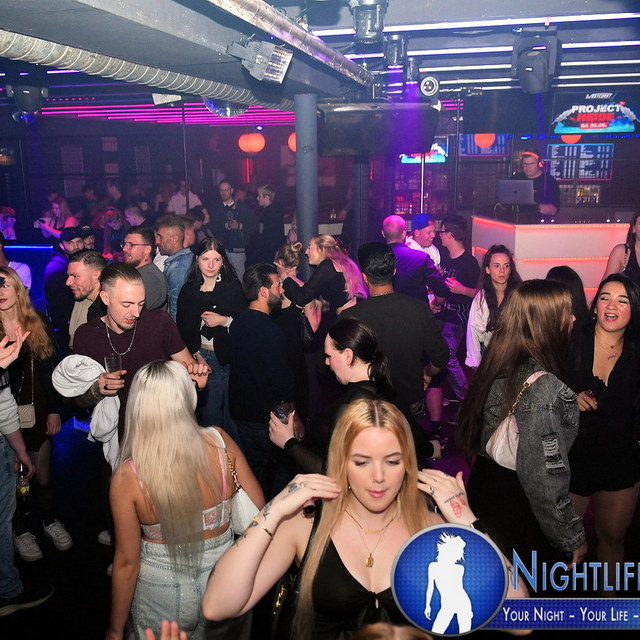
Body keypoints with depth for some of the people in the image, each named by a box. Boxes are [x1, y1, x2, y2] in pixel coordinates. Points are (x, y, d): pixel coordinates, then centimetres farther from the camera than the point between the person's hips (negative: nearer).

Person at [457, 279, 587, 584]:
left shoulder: (497, 368, -4)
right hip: (520, 513, -7)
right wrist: (572, 537, -11)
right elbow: (545, 480, -24)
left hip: (483, 489, 7)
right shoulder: (545, 388, -28)